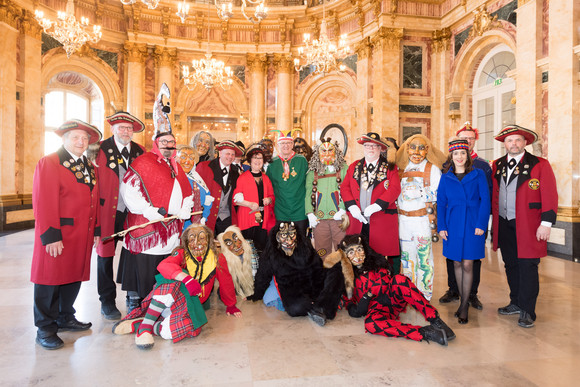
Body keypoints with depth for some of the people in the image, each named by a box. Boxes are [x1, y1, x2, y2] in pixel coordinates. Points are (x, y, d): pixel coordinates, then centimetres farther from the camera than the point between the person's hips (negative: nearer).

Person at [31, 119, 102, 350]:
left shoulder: (90, 167, 15)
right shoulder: (48, 163, -7)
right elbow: (44, 202, -14)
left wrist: (96, 230, 11)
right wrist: (51, 236, -19)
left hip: (83, 235, 7)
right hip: (57, 236, -7)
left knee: (74, 276, 16)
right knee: (50, 279, 4)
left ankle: (65, 318, 34)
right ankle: (46, 329, 18)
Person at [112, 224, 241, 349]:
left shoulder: (217, 259, 1)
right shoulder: (182, 254, -4)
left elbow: (226, 283, 14)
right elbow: (164, 265, -25)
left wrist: (231, 306, 23)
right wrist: (187, 278, -40)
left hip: (189, 305, 1)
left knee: (191, 328, -35)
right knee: (174, 280, -35)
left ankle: (136, 325, -19)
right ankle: (145, 326, -28)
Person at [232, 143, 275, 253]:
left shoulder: (266, 178, 17)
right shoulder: (242, 177, 3)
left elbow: (272, 196, 23)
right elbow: (236, 198, -1)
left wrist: (269, 199, 0)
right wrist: (250, 204, -13)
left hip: (264, 220, 4)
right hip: (247, 218, -4)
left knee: (262, 248, -2)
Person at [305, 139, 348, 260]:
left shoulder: (344, 169, 5)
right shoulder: (312, 171, 12)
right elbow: (308, 193, 9)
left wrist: (343, 210, -14)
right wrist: (310, 213, -2)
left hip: (338, 218, -2)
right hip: (319, 218, 2)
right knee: (321, 252, 7)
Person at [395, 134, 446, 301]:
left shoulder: (432, 169, 0)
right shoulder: (403, 168, 12)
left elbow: (438, 197, -2)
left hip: (423, 220, -4)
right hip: (403, 220, 4)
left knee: (424, 259, 0)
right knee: (406, 258, 11)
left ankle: (425, 297, 14)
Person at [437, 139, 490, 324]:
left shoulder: (478, 174, 1)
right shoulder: (446, 177, 6)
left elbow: (485, 201, -2)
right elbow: (441, 203, 6)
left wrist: (481, 225, -10)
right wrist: (441, 226, -1)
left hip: (472, 225, -2)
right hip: (453, 225, 2)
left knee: (467, 265, -2)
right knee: (457, 263, 10)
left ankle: (464, 306, 10)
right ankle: (463, 300, 25)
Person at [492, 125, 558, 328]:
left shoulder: (540, 165, -3)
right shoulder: (497, 166, 10)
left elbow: (550, 196, -7)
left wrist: (546, 223, -13)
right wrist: (494, 219, 9)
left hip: (528, 227, -4)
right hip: (503, 226, 5)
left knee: (527, 267, 1)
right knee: (511, 266, 14)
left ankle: (527, 311, 14)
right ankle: (516, 303, 29)